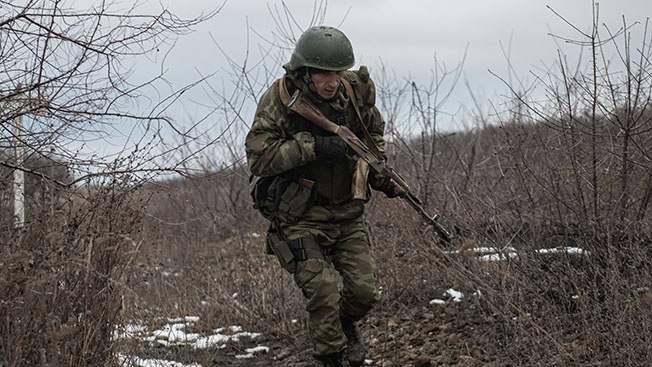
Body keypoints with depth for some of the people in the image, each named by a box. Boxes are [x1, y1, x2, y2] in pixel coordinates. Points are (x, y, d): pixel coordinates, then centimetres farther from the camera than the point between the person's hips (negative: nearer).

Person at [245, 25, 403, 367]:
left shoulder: (354, 91, -2)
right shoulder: (279, 99, -16)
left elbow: (374, 131, 19)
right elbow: (258, 155, -25)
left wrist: (378, 170, 6)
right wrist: (312, 147, -32)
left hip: (348, 213, 4)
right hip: (300, 217, -4)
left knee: (364, 291, -1)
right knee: (323, 294, -15)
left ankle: (346, 323, 33)